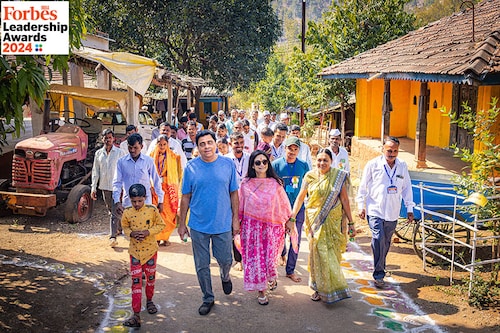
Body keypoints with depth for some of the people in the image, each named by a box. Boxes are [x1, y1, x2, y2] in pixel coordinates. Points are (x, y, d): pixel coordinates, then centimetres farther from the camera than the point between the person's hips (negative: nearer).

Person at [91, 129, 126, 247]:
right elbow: (95, 171, 10)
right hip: (104, 186, 4)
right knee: (110, 210, 14)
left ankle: (113, 236, -9)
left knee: (114, 211, -9)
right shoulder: (98, 153, 8)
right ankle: (119, 228, 32)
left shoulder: (120, 152, -2)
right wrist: (93, 187, 5)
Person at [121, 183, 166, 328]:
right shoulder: (127, 213, -7)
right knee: (136, 282, -1)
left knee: (150, 277, 18)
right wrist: (131, 233, -15)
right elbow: (124, 227, 7)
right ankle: (136, 315, 0)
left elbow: (161, 225, -4)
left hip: (150, 250, 0)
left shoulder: (152, 210, -12)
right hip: (134, 251, 0)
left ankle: (149, 300, 44)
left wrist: (148, 232, -20)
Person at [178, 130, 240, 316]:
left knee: (225, 260, 11)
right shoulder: (191, 167, -4)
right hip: (198, 225, 0)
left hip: (223, 224, 0)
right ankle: (208, 298, 30)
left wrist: (235, 219, 1)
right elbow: (185, 197, 1)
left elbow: (233, 193, 3)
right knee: (202, 265, 10)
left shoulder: (228, 164, -3)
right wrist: (181, 224, 3)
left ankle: (225, 277, 47)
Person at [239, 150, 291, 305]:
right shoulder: (245, 184, -1)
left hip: (271, 226, 0)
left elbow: (283, 205, 5)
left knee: (270, 256, 5)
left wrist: (287, 222, 6)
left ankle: (272, 278, 38)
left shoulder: (275, 183, -1)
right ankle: (261, 291, 19)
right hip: (252, 227, 0)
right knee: (254, 257, 3)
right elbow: (240, 206, 6)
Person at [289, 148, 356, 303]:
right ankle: (320, 288, 20)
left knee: (331, 254, 4)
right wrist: (292, 218, -5)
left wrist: (351, 223, -1)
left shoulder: (338, 177, -2)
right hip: (315, 221, 0)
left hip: (333, 221, 0)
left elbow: (344, 200, 0)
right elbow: (300, 198, 3)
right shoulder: (310, 176, 0)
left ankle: (329, 287, 23)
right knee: (318, 253, 3)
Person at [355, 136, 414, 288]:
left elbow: (407, 188, 13)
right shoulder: (373, 165, -5)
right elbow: (363, 186, 2)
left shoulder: (402, 166, 5)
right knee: (379, 239, -16)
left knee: (386, 243, 12)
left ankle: (380, 268, 32)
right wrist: (361, 206, 0)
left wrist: (410, 209, 12)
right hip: (375, 210, -4)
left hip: (392, 213, 4)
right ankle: (379, 275, -9)